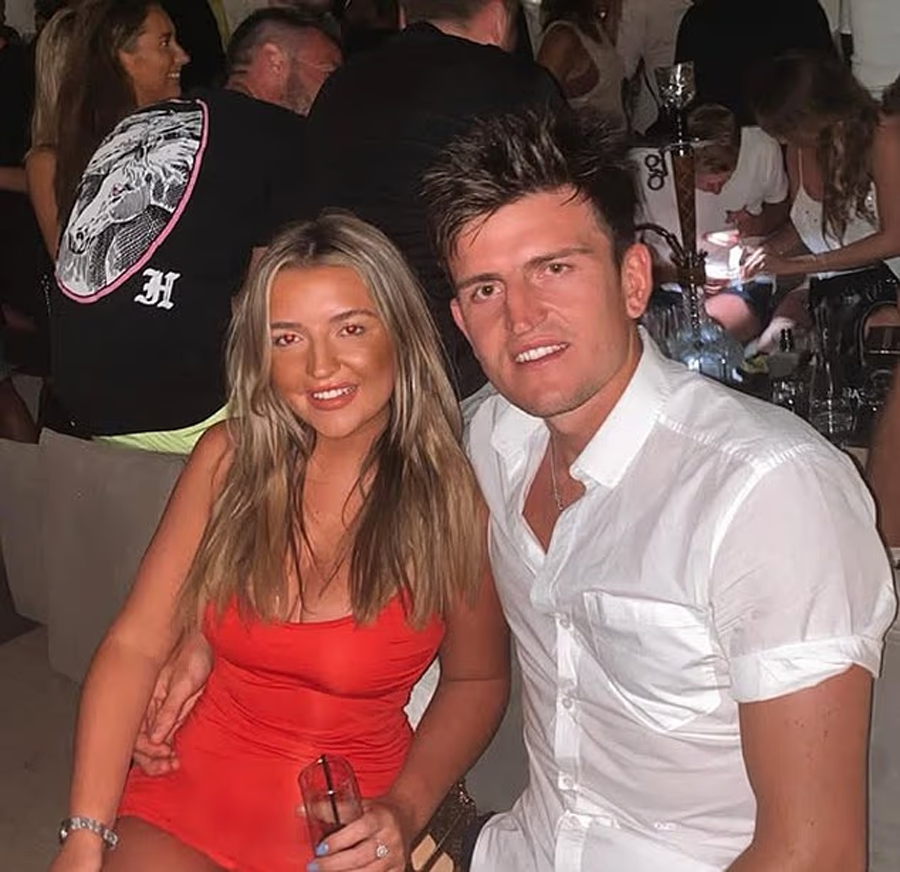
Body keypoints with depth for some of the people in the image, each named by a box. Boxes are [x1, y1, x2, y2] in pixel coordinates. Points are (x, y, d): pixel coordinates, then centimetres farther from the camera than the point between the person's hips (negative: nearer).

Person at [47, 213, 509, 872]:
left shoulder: (456, 495, -12)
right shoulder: (229, 459, -5)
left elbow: (476, 681, 1)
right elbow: (135, 645, -5)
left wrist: (404, 812, -13)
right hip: (189, 795, 1)